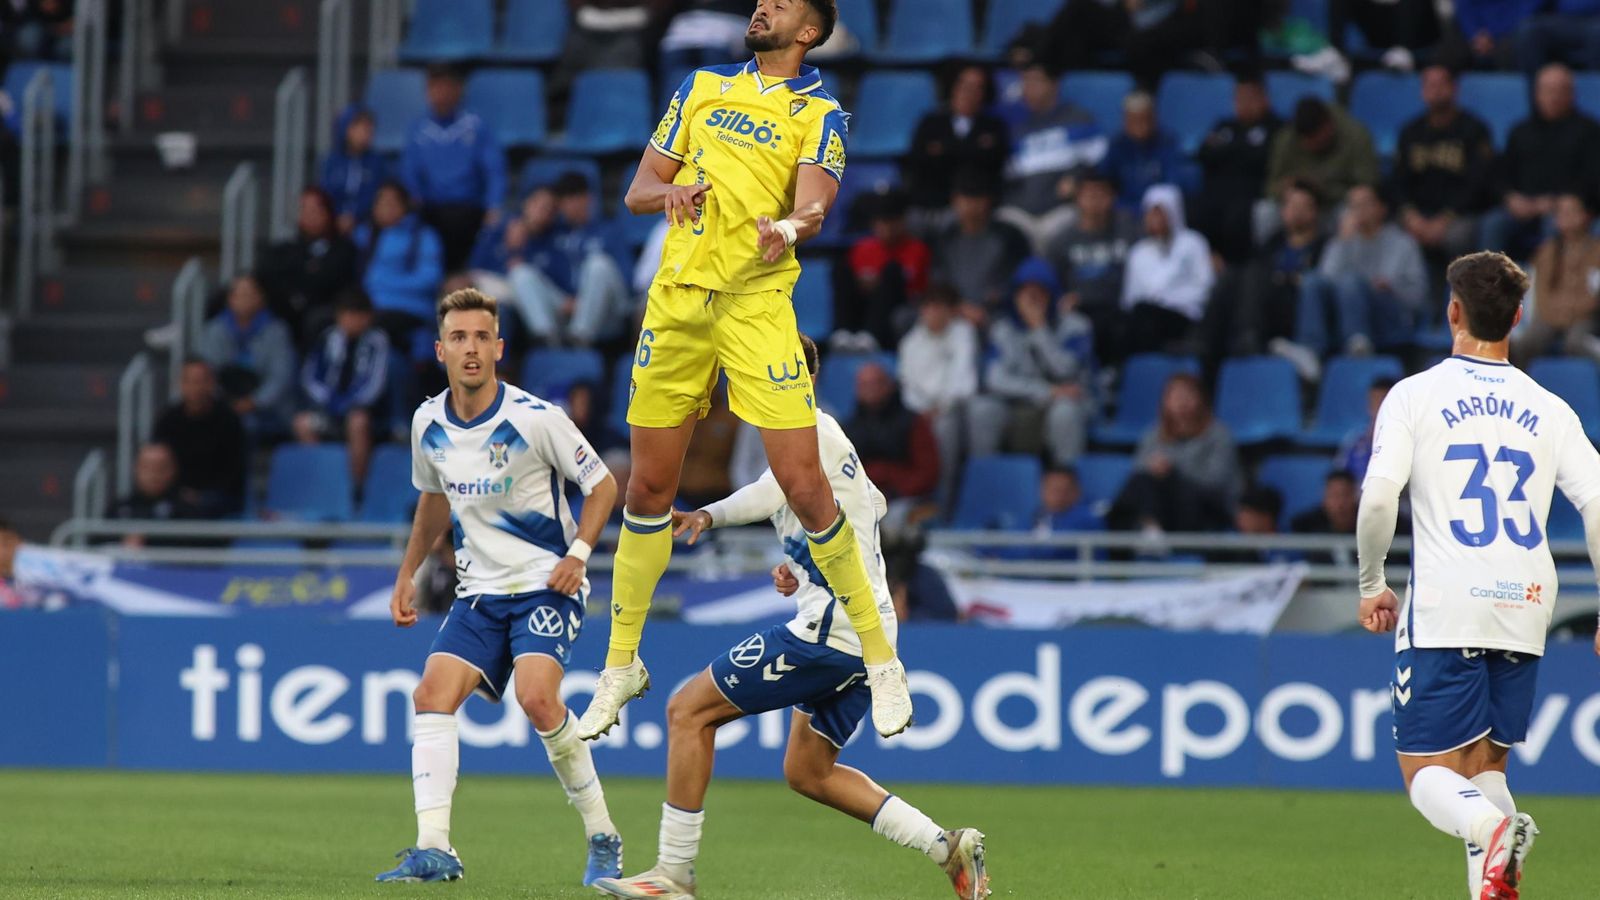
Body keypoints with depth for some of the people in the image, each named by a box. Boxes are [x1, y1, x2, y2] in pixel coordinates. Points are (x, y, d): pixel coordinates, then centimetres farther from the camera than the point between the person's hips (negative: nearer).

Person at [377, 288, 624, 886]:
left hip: (546, 585, -5)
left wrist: (578, 551, -16)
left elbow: (601, 484, -3)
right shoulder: (429, 424, 3)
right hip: (479, 592, 5)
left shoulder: (536, 419, -13)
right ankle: (434, 849, -18)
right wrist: (407, 574, 21)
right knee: (433, 694, -15)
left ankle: (602, 838, -10)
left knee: (536, 697, -26)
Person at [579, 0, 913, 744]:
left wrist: (789, 226, -37)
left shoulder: (820, 113, 2)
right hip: (676, 298, 4)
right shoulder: (700, 88, 15)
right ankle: (621, 666, 22)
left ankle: (879, 660, 1)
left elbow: (812, 207, -13)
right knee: (648, 489, 7)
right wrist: (669, 192, -8)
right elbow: (637, 191, 15)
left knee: (802, 485, -12)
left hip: (757, 302, -4)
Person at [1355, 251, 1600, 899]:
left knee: (1428, 773, 0)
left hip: (1443, 609, -3)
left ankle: (1493, 829, -32)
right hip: (1524, 608, 3)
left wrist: (1371, 585, 4)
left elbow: (1378, 495, -10)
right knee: (1485, 766, 17)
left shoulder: (1415, 395, 1)